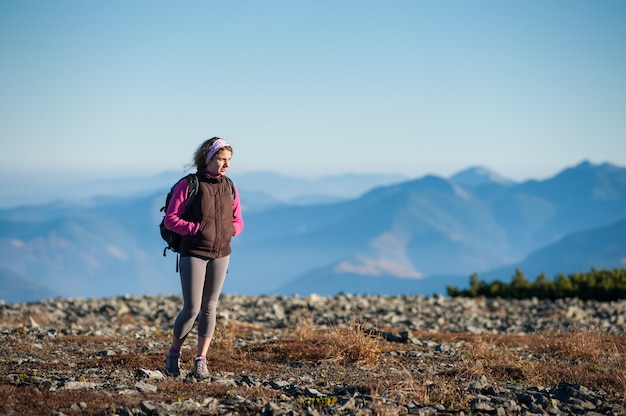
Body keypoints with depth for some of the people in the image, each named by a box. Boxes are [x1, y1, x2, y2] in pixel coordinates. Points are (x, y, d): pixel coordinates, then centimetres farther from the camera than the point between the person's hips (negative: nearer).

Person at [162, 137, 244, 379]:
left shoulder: (230, 188, 6)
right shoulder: (188, 185, -7)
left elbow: (238, 222, 14)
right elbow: (170, 220, -8)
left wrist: (229, 230, -8)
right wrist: (197, 229, -18)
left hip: (221, 254, 4)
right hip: (193, 253, -4)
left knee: (209, 307, 5)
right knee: (192, 308, -6)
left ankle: (201, 360, 11)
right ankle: (174, 353, 16)